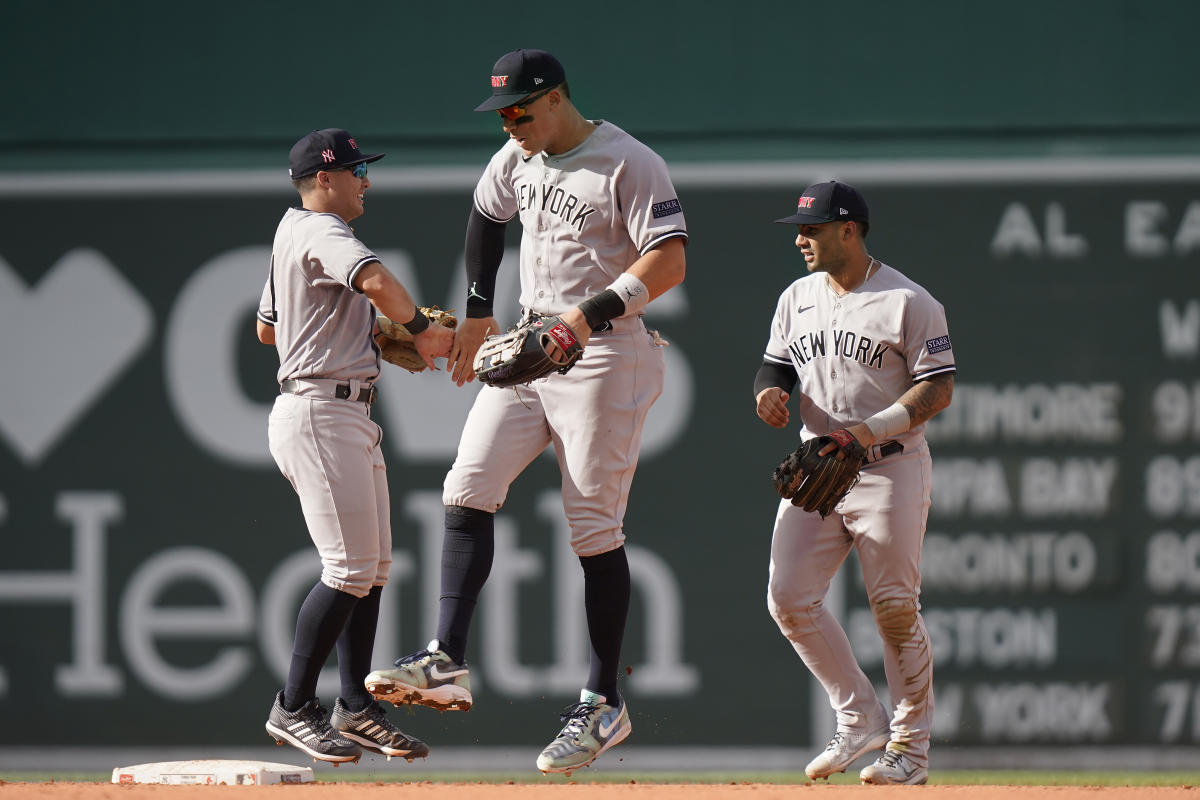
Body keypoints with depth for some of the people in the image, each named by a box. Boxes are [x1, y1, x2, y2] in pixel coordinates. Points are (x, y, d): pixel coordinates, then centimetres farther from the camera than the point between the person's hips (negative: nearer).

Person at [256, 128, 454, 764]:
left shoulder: (292, 233, 19)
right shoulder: (321, 234, -13)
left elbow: (267, 328, 30)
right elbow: (376, 280, -33)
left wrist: (372, 333, 28)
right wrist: (420, 328, -17)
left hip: (349, 417, 11)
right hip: (320, 410, -11)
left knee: (371, 567, 11)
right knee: (349, 568, -11)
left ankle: (354, 706, 15)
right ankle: (293, 709, -5)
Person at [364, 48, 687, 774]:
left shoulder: (630, 164, -13)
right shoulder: (518, 160, 10)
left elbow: (669, 259, -20)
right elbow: (487, 217, 30)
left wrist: (592, 313, -30)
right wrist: (479, 312, 25)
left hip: (603, 358, -7)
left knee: (594, 529, -5)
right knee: (468, 491, -7)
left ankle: (604, 704, 2)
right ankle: (447, 663, -13)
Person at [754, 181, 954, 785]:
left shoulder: (908, 303, -7)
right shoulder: (796, 299, 12)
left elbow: (939, 389, -10)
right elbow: (775, 365, 20)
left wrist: (873, 429, -23)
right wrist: (769, 390, -5)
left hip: (890, 469, -6)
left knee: (895, 608, -6)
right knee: (789, 597, -6)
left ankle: (910, 745, 6)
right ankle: (860, 720, 9)